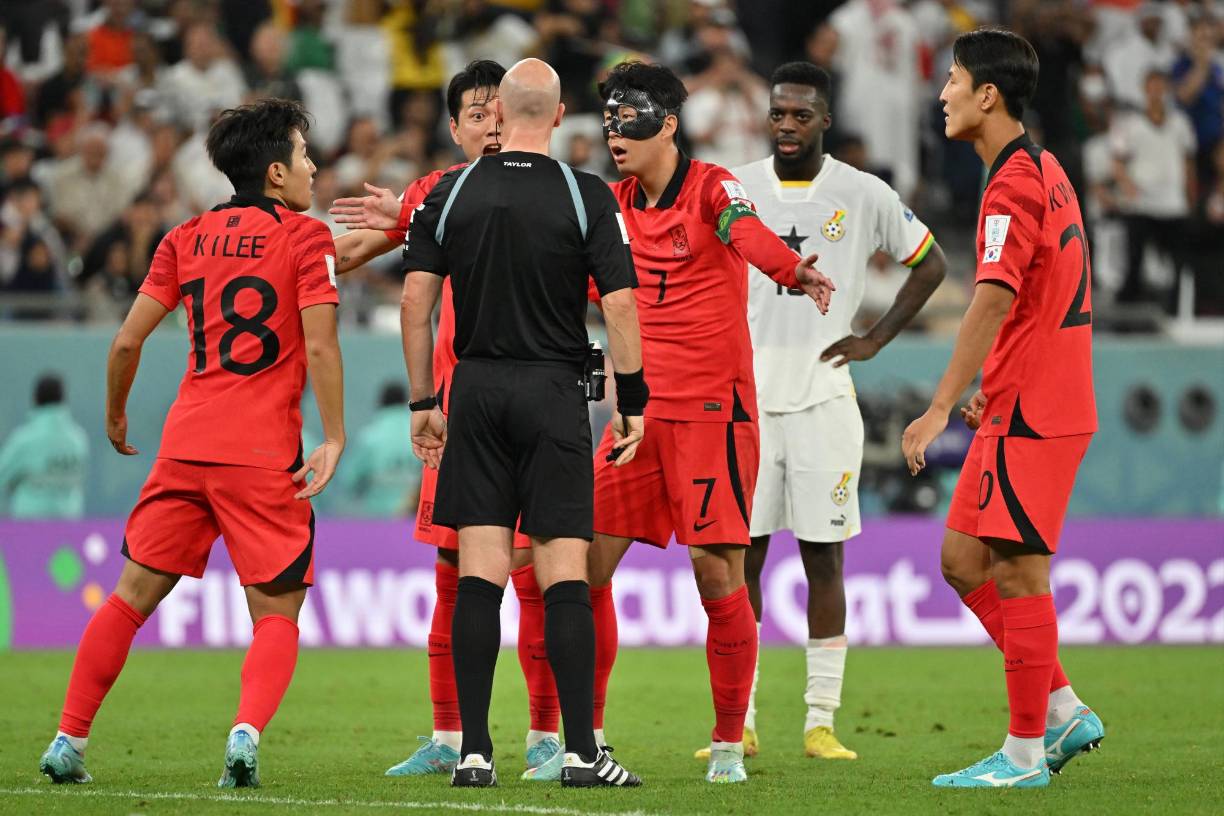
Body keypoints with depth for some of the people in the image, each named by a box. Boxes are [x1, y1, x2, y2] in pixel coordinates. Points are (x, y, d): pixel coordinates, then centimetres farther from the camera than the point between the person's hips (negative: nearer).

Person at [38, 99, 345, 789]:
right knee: (277, 615, 3)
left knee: (133, 596, 11)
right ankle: (247, 732, -21)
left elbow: (128, 339, 10)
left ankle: (69, 739, 7)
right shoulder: (305, 238, -1)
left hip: (185, 445, 4)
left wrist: (116, 416, 24)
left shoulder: (187, 239, 12)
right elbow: (320, 346, -10)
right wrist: (334, 437, -7)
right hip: (265, 456, -4)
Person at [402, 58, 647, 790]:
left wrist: (423, 402, 9)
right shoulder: (587, 196, -4)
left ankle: (474, 751, 0)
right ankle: (581, 751, -5)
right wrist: (633, 404, 0)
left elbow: (416, 299, 1)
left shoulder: (450, 193, 3)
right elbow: (619, 303, -8)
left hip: (477, 391, 2)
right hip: (554, 392, -2)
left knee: (479, 573, 2)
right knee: (564, 572, -2)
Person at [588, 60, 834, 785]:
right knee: (587, 564, 2)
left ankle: (730, 743, 5)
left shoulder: (712, 187, -8)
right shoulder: (616, 206, 11)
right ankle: (586, 734, 13)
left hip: (712, 410, -6)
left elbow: (748, 235, -29)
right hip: (639, 411, 6)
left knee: (717, 571, -7)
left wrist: (791, 270, -51)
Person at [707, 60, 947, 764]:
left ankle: (822, 723, 4)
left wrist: (876, 339, 3)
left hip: (824, 398, -1)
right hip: (747, 401, 1)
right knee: (740, 556, -1)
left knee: (824, 556, 0)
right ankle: (740, 723, 5)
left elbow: (930, 264, 12)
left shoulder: (863, 195, 0)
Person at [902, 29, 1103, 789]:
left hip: (1030, 414, -10)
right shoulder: (1046, 171, 15)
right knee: (963, 560, 12)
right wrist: (991, 389, 23)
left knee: (1017, 573, -5)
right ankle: (1063, 711, 14)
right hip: (1023, 405, 10)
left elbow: (994, 300, -25)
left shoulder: (1014, 184, -16)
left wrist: (941, 407, -26)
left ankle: (1025, 753, 1)